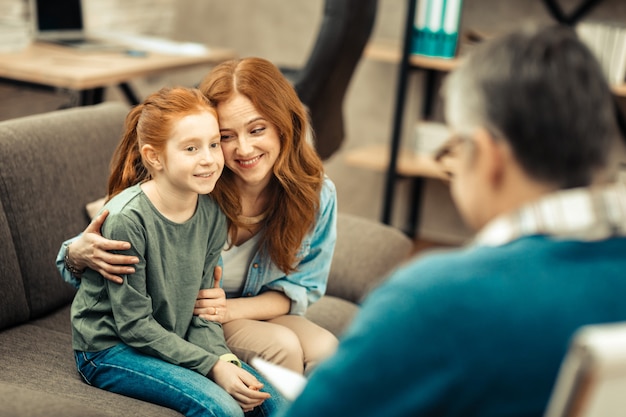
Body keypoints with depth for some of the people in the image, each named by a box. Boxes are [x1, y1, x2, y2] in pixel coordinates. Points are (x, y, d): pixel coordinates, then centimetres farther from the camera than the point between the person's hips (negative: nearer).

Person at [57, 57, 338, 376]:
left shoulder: (317, 194, -14)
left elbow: (302, 288, -3)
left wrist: (232, 308, -21)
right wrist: (80, 254, -41)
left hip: (258, 313, 4)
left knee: (324, 348, -25)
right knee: (281, 346, -28)